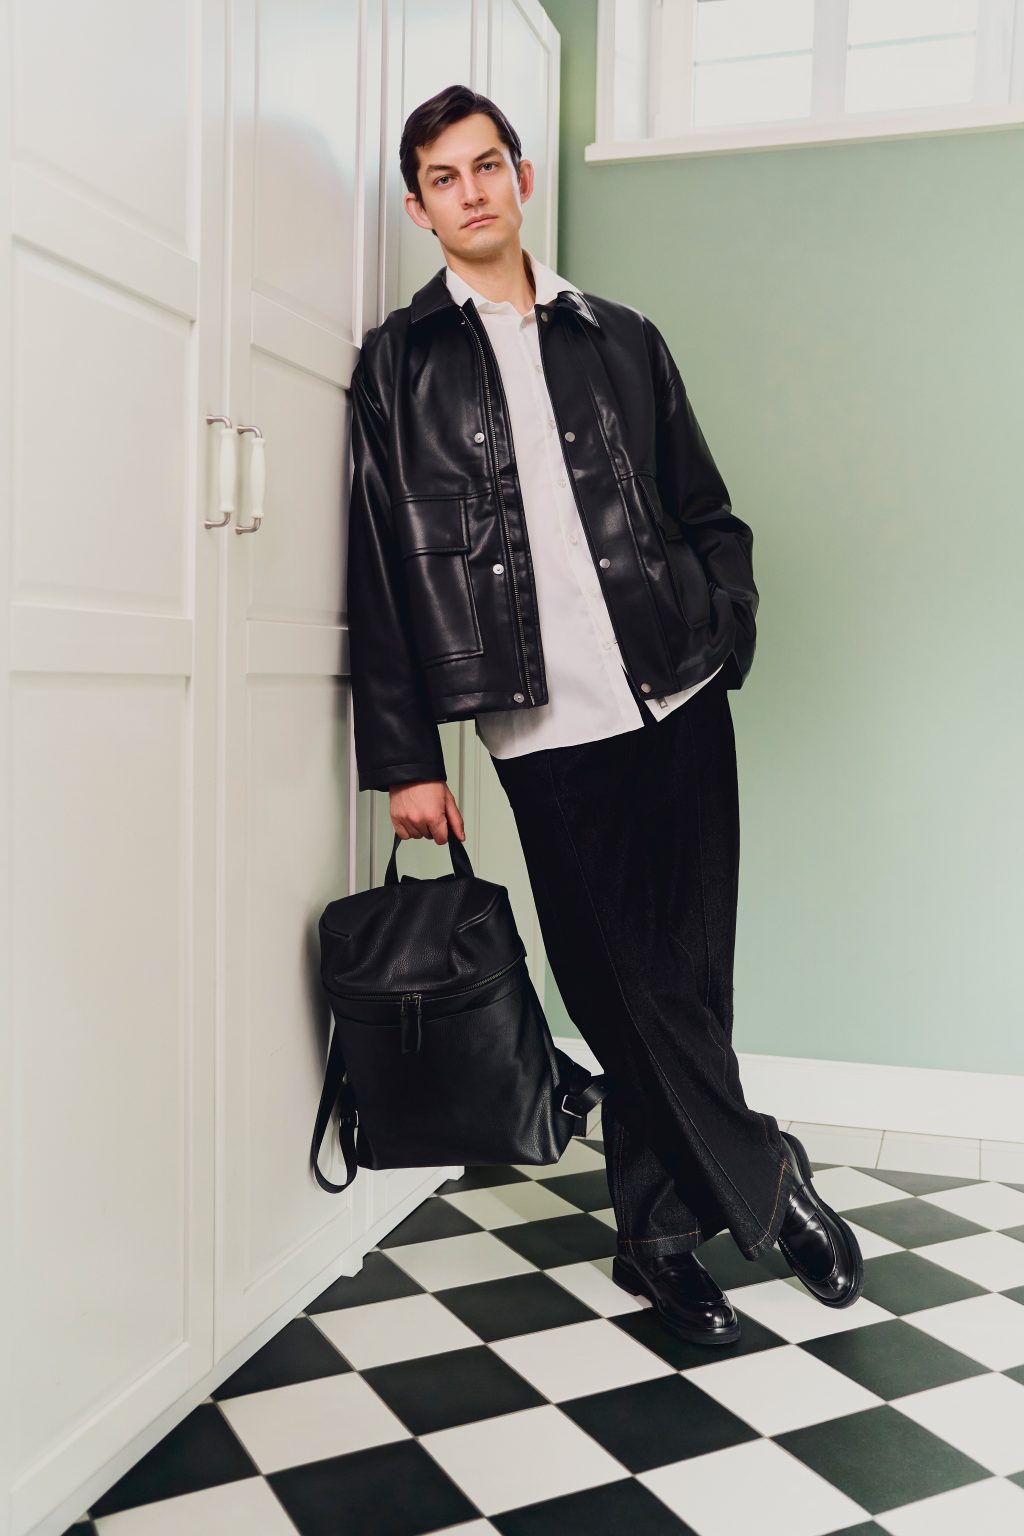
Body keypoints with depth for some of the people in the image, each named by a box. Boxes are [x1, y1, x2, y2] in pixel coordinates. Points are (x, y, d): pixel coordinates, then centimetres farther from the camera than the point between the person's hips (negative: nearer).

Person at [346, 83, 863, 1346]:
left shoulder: (622, 339, 15)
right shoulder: (401, 360, 7)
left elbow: (707, 514, 17)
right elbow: (383, 570, 1)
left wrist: (726, 633, -1)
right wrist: (405, 757, -4)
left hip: (677, 707, 2)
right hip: (547, 730, -2)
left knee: (680, 980, 5)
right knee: (623, 988, 3)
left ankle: (659, 1230, 23)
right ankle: (768, 1182, 24)